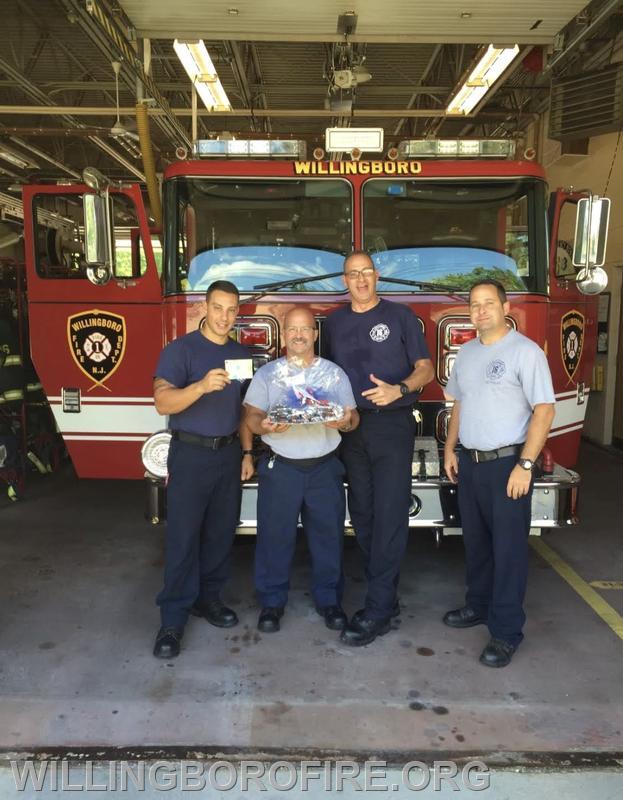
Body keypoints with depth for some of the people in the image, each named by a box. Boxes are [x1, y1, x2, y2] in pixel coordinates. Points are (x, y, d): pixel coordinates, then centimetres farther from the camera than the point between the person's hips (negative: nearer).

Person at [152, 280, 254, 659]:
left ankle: (208, 597, 27)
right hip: (191, 454, -5)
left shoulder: (242, 354, 9)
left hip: (229, 454, 5)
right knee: (183, 537, -3)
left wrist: (247, 452, 10)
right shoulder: (180, 349, -9)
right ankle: (173, 619, 6)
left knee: (221, 532, 11)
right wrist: (202, 385, -38)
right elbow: (163, 402, -22)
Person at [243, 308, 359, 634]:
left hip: (325, 468, 1)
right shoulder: (267, 373, 5)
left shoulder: (335, 373, 9)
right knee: (275, 536, 3)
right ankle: (272, 601, 19)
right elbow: (250, 415, 0)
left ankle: (328, 599, 23)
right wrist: (264, 426, -22)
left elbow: (352, 417, 6)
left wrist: (346, 421, -17)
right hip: (280, 468, -1)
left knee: (328, 534, 7)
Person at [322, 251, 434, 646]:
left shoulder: (400, 316, 1)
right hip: (351, 427, 5)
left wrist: (399, 389, -21)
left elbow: (425, 368, -2)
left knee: (390, 515, -7)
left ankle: (378, 611, -2)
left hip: (393, 425, -4)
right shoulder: (334, 322, 12)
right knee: (362, 514, 7)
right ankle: (386, 594, 20)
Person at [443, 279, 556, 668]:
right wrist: (450, 449, 13)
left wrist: (525, 465, -19)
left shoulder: (525, 351, -10)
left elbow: (544, 409, -15)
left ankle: (506, 631, 9)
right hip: (470, 463, 7)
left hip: (507, 463, -6)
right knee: (476, 541, 16)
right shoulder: (465, 353, 12)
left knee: (508, 548, 0)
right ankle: (479, 605, 33)